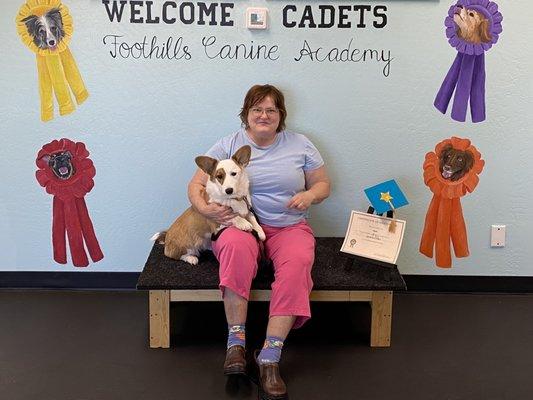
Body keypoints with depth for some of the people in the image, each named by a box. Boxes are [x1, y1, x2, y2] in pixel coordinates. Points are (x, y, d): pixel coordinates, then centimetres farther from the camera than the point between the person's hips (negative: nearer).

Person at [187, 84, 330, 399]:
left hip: (289, 228, 1)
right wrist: (204, 208, -16)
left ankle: (270, 357, -35)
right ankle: (236, 342, -32)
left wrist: (309, 195, -9)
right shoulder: (228, 145, 7)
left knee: (297, 263, -34)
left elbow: (323, 184, 15)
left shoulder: (301, 145, 10)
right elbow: (197, 184, 6)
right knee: (235, 246, -38)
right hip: (241, 223, 0)